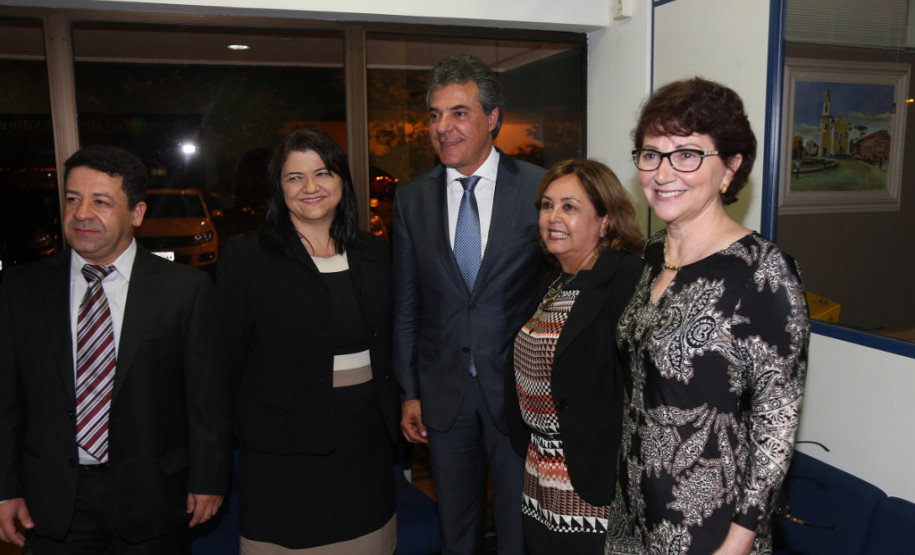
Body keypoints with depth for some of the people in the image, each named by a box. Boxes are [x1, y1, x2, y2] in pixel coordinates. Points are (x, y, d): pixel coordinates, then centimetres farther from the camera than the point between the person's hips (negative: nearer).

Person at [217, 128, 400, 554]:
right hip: (286, 446, -4)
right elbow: (229, 355, -6)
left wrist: (391, 414, 7)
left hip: (366, 439, 4)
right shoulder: (245, 256, -7)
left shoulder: (374, 253, 6)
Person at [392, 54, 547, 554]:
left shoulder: (539, 188, -7)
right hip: (442, 390, 3)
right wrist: (409, 392, 4)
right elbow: (406, 303, 5)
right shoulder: (411, 198, 2)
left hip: (518, 387, -2)